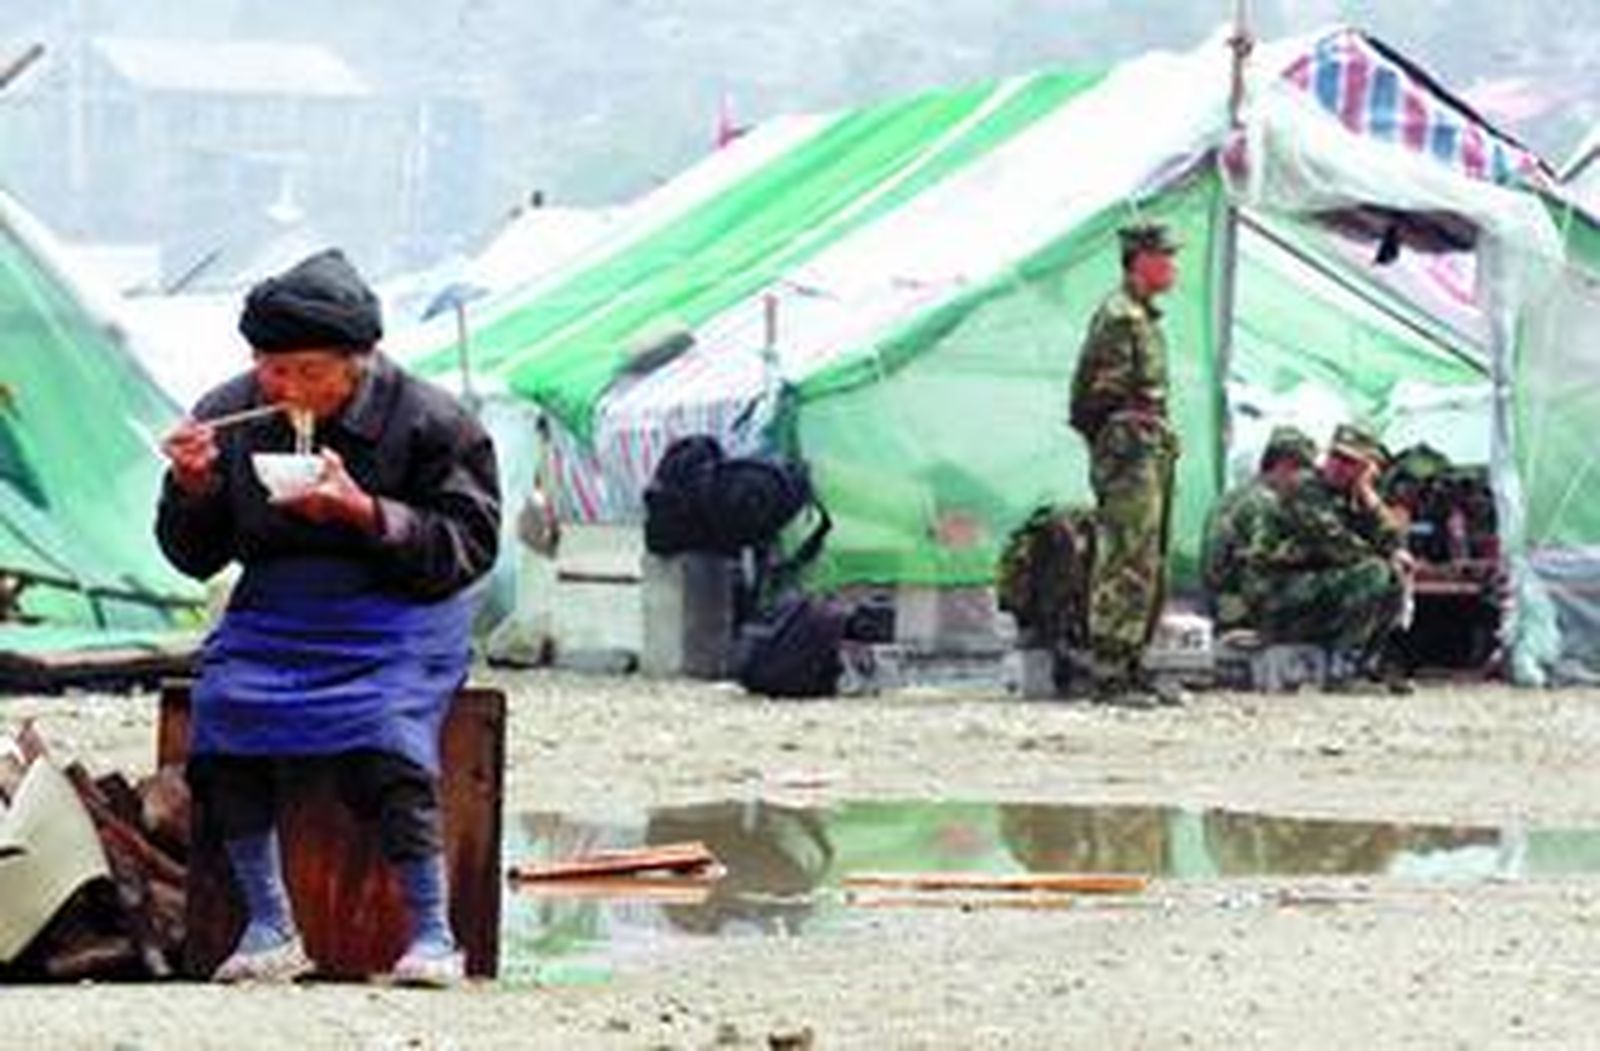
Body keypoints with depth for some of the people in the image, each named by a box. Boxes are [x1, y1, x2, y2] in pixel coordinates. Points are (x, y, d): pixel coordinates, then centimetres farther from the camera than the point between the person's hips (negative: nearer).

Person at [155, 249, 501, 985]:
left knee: (381, 732, -32)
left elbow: (469, 546, -7)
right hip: (273, 613, 3)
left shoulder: (428, 423, -6)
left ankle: (431, 933, -21)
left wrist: (363, 510, -20)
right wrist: (194, 487, -9)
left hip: (394, 610, -3)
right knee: (224, 711, -27)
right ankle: (269, 929, -18)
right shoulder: (230, 417, 5)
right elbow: (193, 558, 13)